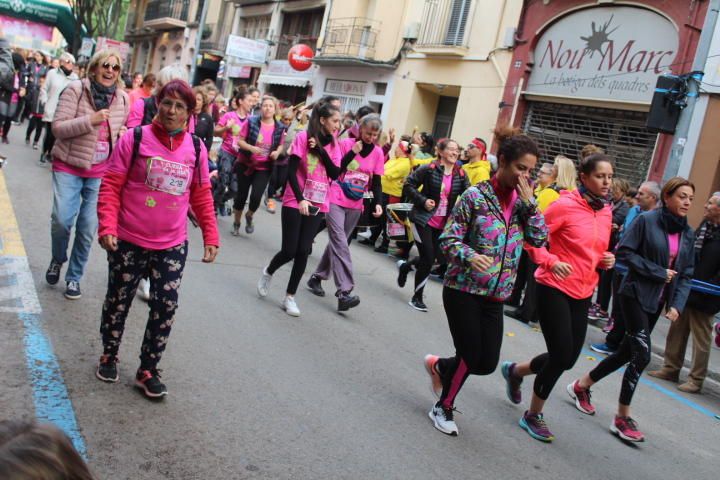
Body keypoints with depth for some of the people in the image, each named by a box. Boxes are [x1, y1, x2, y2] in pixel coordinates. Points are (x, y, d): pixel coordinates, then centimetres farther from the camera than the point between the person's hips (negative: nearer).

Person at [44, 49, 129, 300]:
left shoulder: (122, 98, 4)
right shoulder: (76, 89, -8)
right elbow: (58, 127, -14)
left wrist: (123, 133, -3)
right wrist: (91, 120, -26)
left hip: (100, 172, 3)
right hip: (68, 167, -3)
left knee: (88, 227, 3)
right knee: (62, 220, -8)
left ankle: (74, 276, 21)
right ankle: (58, 259, 25)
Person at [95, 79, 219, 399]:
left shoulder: (196, 148, 1)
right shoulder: (135, 138, -7)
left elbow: (202, 195, 8)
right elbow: (111, 185, -7)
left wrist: (211, 237, 5)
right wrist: (107, 226, -18)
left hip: (172, 245, 2)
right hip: (129, 240, -2)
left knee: (166, 306, 0)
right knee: (119, 301, 13)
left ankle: (147, 371, 18)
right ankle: (109, 356, 37)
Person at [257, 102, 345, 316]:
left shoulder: (334, 145, 7)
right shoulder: (303, 137, -9)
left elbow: (335, 174, -5)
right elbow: (291, 171, -12)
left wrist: (321, 150, -13)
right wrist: (300, 199, -20)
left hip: (318, 204, 4)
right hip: (295, 202, -4)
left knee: (303, 251, 1)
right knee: (289, 251, -2)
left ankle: (290, 297, 13)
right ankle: (268, 272, 31)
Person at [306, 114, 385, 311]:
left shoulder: (378, 152, 3)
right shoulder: (346, 144, -6)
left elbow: (376, 182, 5)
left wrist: (377, 203, -10)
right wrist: (352, 153, -18)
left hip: (355, 205, 5)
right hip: (336, 200, -4)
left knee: (337, 241, 12)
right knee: (340, 243, -15)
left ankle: (317, 277, 29)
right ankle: (344, 292, -22)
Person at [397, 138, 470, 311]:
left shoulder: (460, 174, 3)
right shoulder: (429, 169, -9)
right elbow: (408, 185, -6)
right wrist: (423, 200, -16)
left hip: (443, 224, 5)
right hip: (423, 220, -5)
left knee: (441, 258, 8)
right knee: (428, 259, -5)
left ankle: (405, 266, 37)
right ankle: (417, 297, 15)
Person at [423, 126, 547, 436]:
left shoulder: (522, 200, 6)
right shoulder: (476, 196, -11)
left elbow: (539, 239, -2)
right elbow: (448, 239, -11)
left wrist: (529, 203, -10)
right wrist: (470, 256, -29)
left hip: (495, 295, 6)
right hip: (463, 289, -6)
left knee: (487, 363, 6)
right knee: (471, 357, -1)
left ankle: (438, 365, 37)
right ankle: (444, 409, 26)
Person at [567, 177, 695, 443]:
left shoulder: (688, 233, 7)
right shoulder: (647, 220, -10)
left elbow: (686, 274, 9)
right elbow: (624, 252, -13)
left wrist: (677, 304, -5)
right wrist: (658, 272, -16)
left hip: (658, 302, 6)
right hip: (636, 294, -6)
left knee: (627, 352, 12)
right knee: (642, 353, -12)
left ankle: (581, 386, 30)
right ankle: (622, 418, 1)